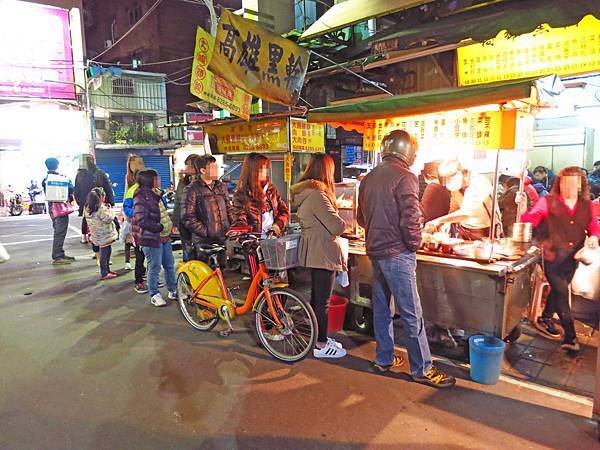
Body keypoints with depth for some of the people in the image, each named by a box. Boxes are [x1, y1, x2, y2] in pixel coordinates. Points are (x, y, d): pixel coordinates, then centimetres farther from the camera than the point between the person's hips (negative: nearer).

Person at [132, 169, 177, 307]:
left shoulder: (155, 195, 13)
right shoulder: (141, 198, -17)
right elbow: (142, 221, -24)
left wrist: (170, 224, 9)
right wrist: (160, 227, -19)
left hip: (164, 236, 9)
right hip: (151, 239, -9)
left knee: (170, 265, 15)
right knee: (154, 268, 2)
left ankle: (173, 291, 28)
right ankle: (154, 295, 17)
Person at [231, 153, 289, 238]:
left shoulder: (271, 189, 11)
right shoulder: (241, 194, -4)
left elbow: (284, 211, 17)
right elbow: (240, 220, -10)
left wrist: (278, 224, -2)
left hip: (273, 236, 4)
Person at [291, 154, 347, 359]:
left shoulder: (303, 192, 9)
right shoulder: (317, 195, -21)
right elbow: (337, 226, -21)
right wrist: (343, 222, 0)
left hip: (312, 252, 10)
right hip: (322, 254, -10)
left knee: (316, 297, 19)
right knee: (322, 301, 1)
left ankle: (320, 337, 32)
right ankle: (321, 346, 13)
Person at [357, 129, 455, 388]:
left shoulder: (370, 177, 10)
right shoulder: (404, 177, -14)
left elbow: (361, 217, 15)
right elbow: (410, 219, -20)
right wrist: (415, 244, -4)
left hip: (375, 251, 8)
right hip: (397, 253, -8)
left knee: (381, 308, 16)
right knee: (412, 314, 1)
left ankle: (383, 359, 28)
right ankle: (422, 369, 12)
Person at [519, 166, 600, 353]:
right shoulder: (548, 201, -2)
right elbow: (531, 220, -8)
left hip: (573, 256, 5)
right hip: (553, 254, -5)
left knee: (559, 289, 17)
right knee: (561, 291, -8)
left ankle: (545, 319, 37)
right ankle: (570, 336, -2)